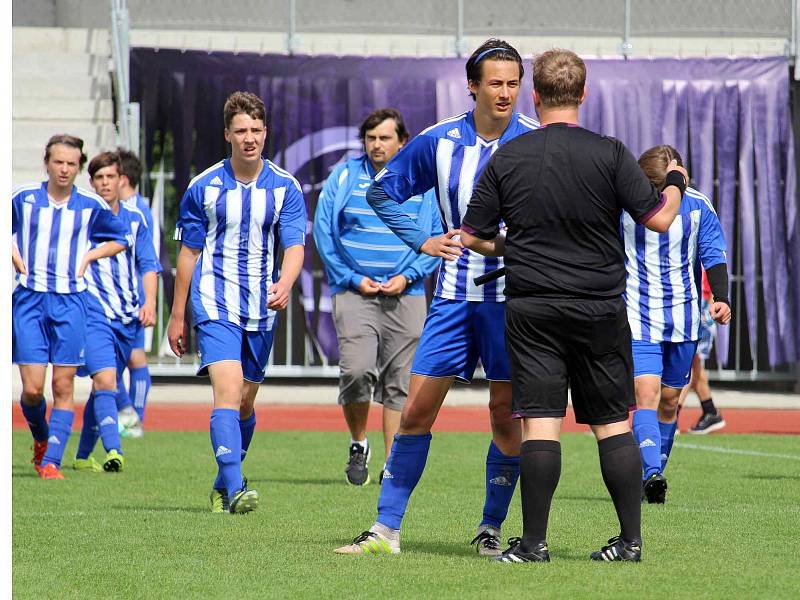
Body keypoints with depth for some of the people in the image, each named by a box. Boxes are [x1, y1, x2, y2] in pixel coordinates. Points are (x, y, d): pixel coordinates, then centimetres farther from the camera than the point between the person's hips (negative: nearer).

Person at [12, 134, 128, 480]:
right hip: (29, 299, 0)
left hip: (70, 301, 0)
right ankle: (41, 438, 23)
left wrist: (88, 257, 4)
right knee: (32, 388, -6)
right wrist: (15, 256, 1)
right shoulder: (23, 198, 2)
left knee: (63, 386, -4)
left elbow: (120, 239, 19)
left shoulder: (91, 205, 4)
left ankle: (51, 462, -1)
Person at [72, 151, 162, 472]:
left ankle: (83, 455, 25)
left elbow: (148, 265, 12)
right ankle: (113, 452, -31)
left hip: (127, 317, 4)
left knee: (104, 385, 12)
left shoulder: (135, 219, 11)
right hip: (92, 312, -4)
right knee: (104, 380, -20)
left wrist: (149, 301, -3)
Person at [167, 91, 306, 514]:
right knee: (228, 390, -20)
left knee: (245, 404, 11)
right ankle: (233, 489, -28)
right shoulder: (204, 187, 0)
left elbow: (294, 245, -5)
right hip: (215, 305, -3)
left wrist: (285, 282, -28)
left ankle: (223, 485, 30)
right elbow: (188, 253, 7)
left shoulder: (285, 188, 2)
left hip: (261, 310, 3)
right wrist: (177, 317, 9)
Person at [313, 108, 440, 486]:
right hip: (355, 293, -2)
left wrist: (408, 276, -5)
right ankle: (358, 444, 6)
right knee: (357, 371, -18)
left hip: (405, 295, 2)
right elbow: (324, 232, 3)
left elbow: (437, 238, 9)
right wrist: (353, 279, -5)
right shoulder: (344, 177, 4)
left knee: (398, 383, 1)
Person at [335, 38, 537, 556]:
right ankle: (387, 528, 6)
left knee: (506, 414, 0)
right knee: (418, 409, 0)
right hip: (454, 296, 2)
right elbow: (383, 191, 16)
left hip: (513, 297, -2)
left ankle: (492, 528, 15)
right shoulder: (438, 142, 2)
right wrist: (422, 241, 7)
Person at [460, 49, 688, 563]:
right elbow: (659, 218, -6)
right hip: (600, 308, 0)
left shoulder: (507, 158, 0)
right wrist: (676, 183, 15)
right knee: (613, 423, 8)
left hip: (531, 309, 0)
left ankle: (534, 542, -4)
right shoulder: (609, 153, -5)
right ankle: (631, 538, 9)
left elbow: (472, 236, 6)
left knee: (540, 423, -1)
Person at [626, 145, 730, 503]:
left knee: (670, 400, 8)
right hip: (637, 318, -2)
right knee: (646, 392, -19)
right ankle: (652, 474, -30)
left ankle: (650, 478, 20)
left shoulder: (697, 206, -2)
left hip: (684, 319, 3)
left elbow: (713, 255, 1)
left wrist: (721, 298, -14)